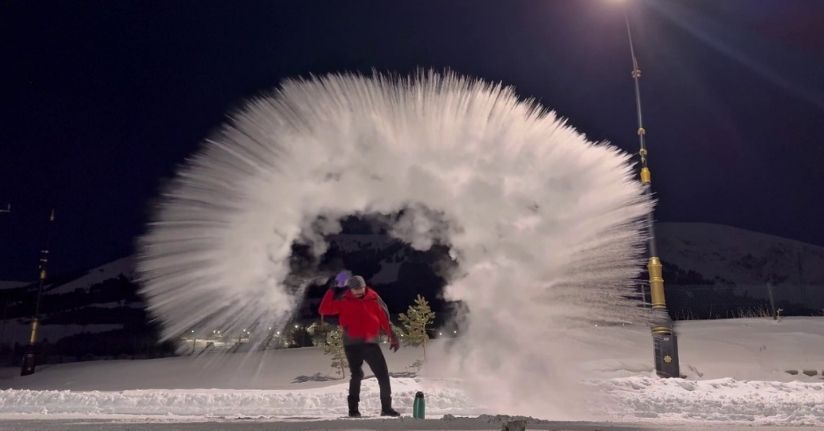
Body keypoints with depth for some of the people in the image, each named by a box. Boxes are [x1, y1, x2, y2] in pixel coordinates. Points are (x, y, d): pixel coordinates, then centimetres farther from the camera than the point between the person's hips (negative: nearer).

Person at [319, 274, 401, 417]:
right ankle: (353, 408, 9)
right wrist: (332, 290, -15)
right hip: (352, 344, -2)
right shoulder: (343, 300, -3)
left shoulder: (372, 298, 1)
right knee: (356, 375, -6)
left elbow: (384, 317, 6)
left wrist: (392, 336, 6)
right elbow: (324, 310, -10)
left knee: (383, 374, 1)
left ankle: (386, 407, 12)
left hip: (370, 342, 2)